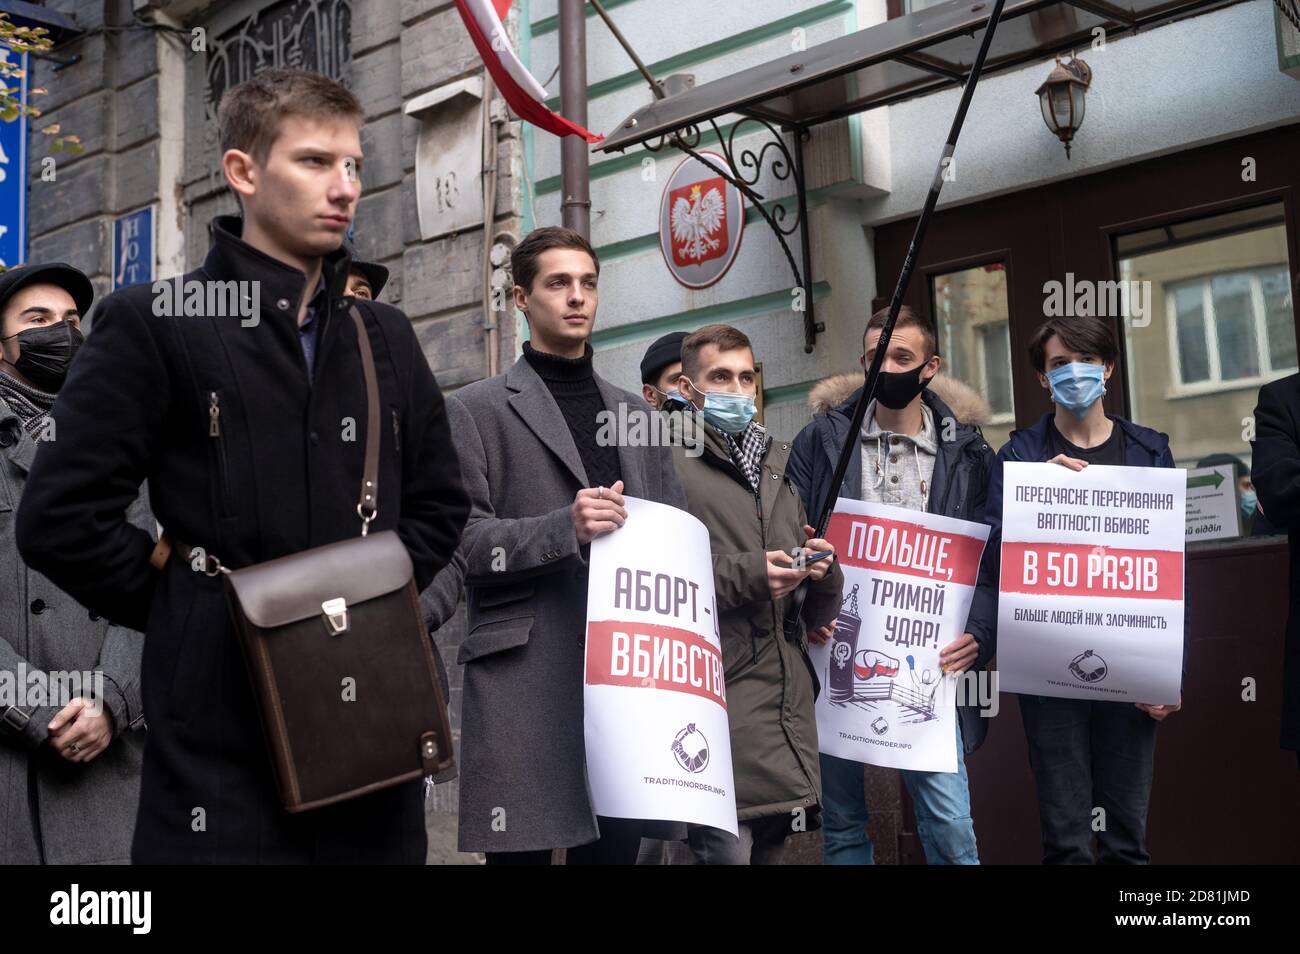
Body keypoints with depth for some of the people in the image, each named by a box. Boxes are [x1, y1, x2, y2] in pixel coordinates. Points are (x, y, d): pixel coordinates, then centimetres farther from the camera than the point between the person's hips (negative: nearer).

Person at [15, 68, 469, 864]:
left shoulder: (386, 337, 15)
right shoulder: (155, 322, -2)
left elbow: (440, 501, 21)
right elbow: (60, 519, -6)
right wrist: (187, 610, -4)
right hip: (222, 724, -5)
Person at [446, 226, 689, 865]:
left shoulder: (637, 415, 20)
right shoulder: (475, 410, 4)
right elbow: (460, 542, -4)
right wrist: (565, 529, -18)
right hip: (525, 680, -4)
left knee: (616, 846, 7)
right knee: (522, 849, -3)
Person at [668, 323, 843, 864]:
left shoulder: (776, 468, 22)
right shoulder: (669, 464, -1)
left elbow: (818, 603, 25)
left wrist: (824, 569, 3)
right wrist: (745, 575, -17)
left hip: (787, 705, 7)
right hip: (718, 698, -7)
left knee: (772, 846, 10)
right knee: (727, 846, -11)